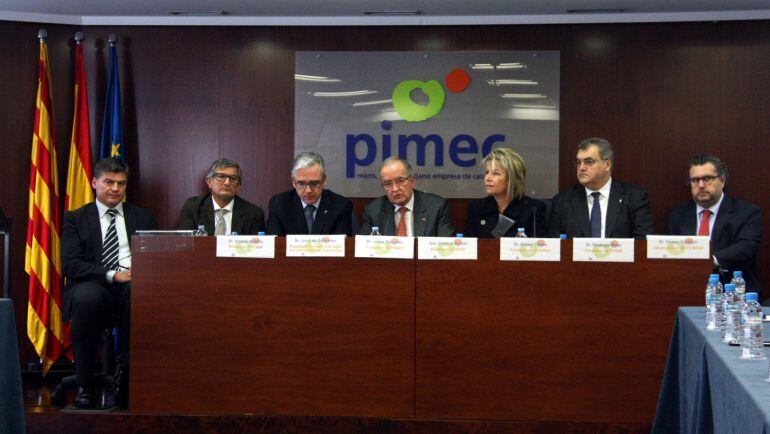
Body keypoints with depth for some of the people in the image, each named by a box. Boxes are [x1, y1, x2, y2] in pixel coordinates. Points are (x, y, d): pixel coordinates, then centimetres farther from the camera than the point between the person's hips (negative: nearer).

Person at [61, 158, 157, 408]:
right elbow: (70, 264, 0)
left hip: (132, 286, 1)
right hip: (93, 286, -1)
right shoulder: (75, 218, 14)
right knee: (88, 297, -38)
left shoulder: (143, 217, 21)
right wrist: (113, 275, -14)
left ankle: (127, 369, -23)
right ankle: (84, 385, -25)